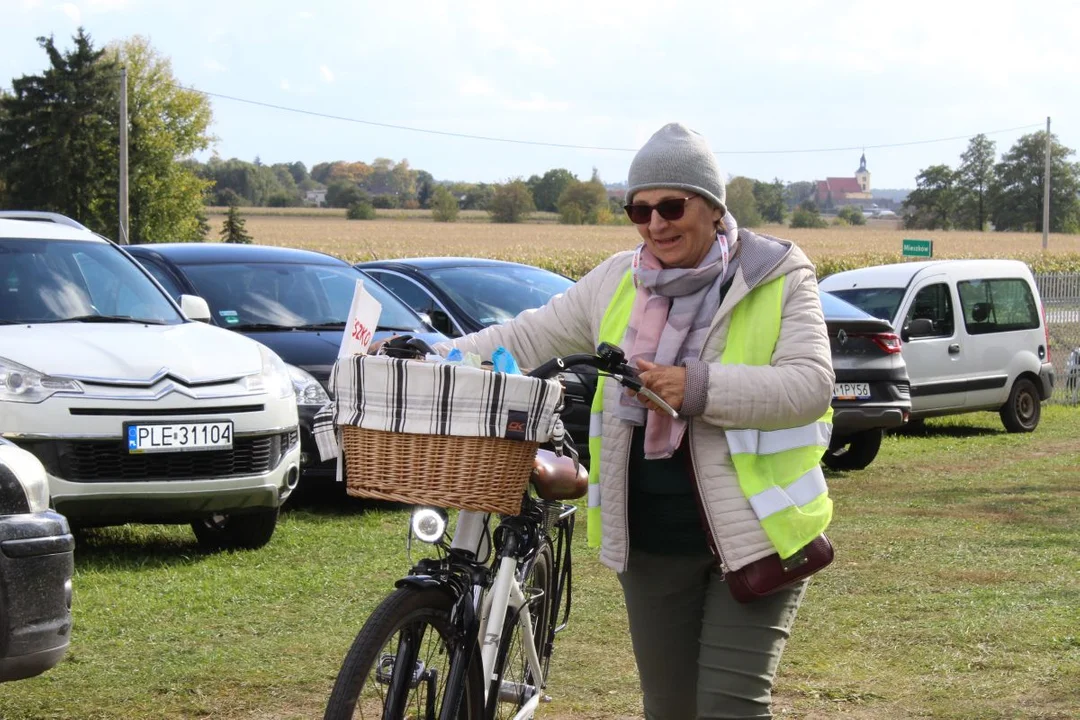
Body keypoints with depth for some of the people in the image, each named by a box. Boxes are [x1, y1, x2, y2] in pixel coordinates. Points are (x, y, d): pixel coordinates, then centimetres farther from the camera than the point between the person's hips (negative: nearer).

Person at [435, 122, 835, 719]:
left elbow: (811, 384, -16)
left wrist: (699, 388, -28)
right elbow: (528, 339, 12)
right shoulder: (617, 283, 9)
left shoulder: (779, 279, -5)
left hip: (754, 536, -5)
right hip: (651, 543, 5)